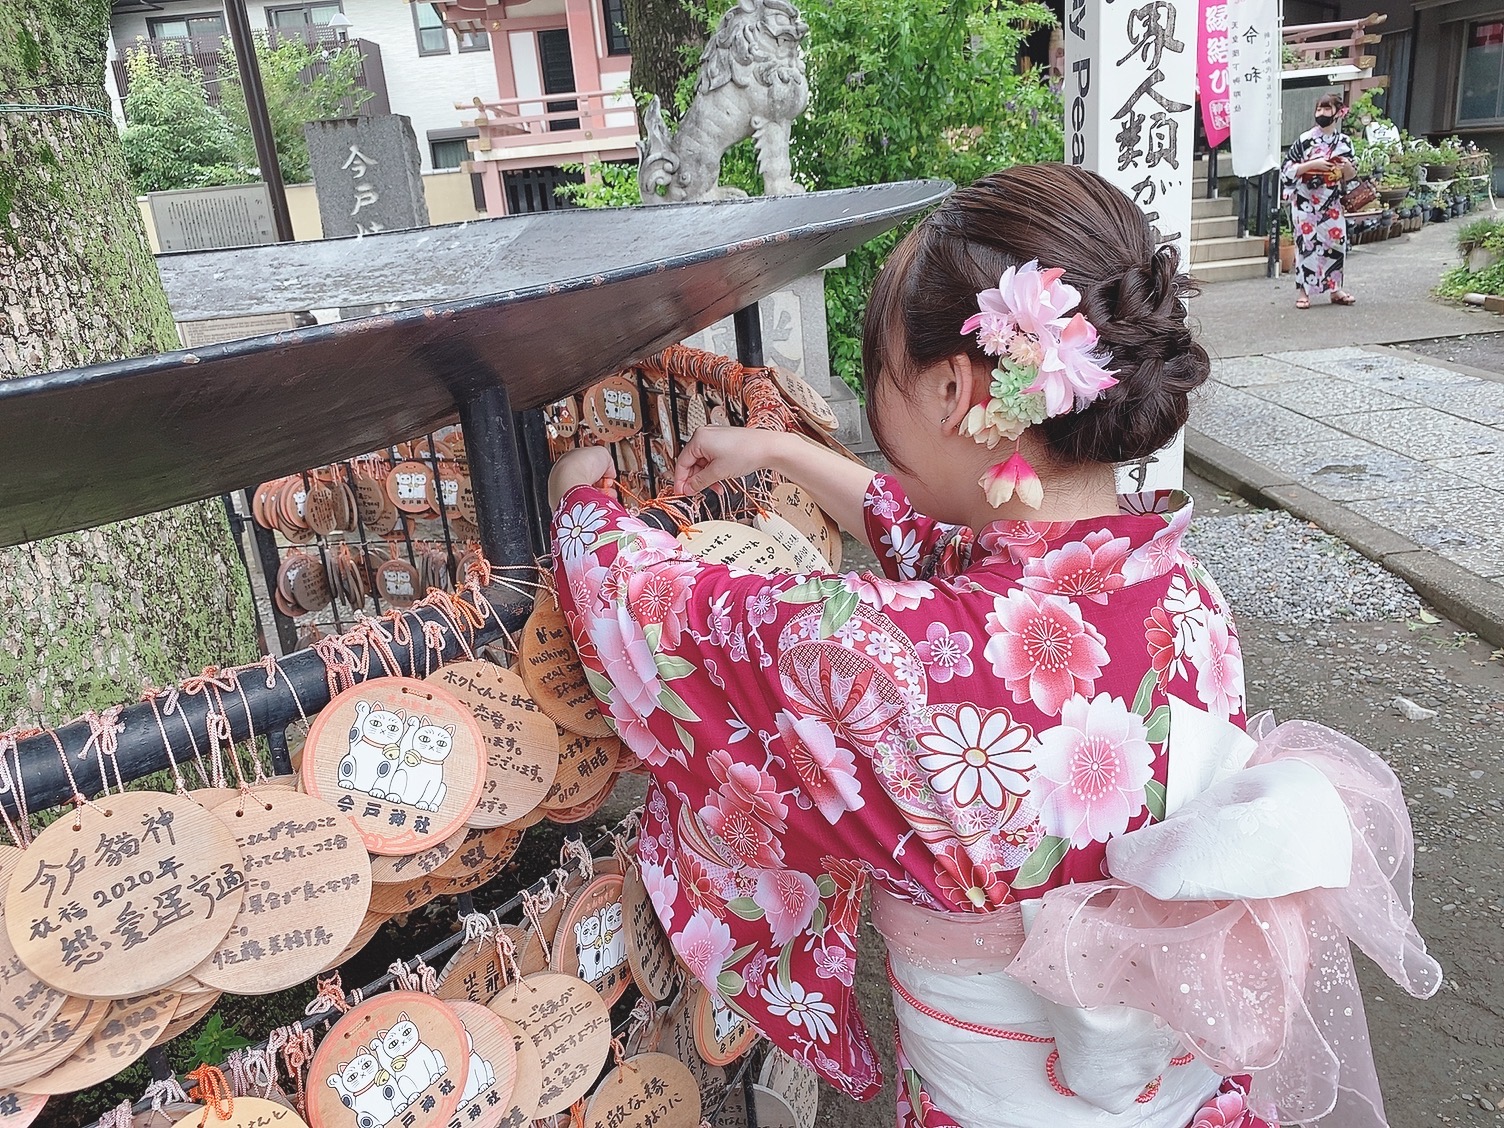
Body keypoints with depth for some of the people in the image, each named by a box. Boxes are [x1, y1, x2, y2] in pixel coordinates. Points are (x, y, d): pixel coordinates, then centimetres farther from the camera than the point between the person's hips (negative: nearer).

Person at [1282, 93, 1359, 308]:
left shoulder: (1344, 142, 7)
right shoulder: (1305, 139, -5)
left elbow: (1350, 176, 14)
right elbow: (1287, 168, -8)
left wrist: (1348, 166, -8)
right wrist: (1313, 164, -17)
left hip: (1331, 201, 4)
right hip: (1305, 201, -4)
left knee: (1336, 241, 5)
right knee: (1307, 243, -4)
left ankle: (1334, 288, 17)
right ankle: (1303, 291, 3)